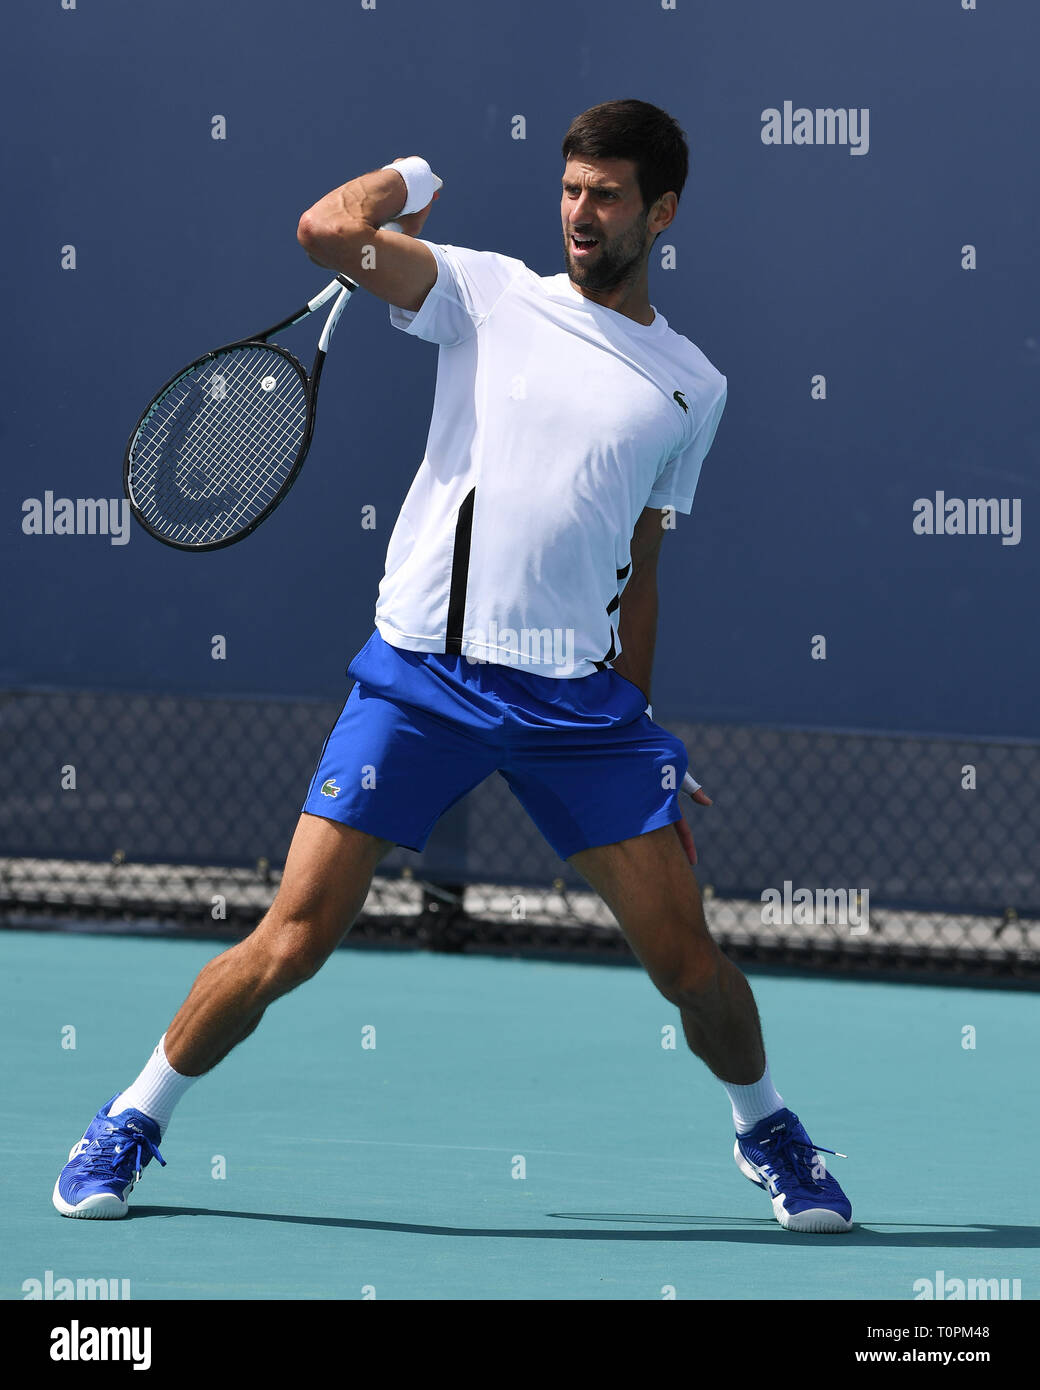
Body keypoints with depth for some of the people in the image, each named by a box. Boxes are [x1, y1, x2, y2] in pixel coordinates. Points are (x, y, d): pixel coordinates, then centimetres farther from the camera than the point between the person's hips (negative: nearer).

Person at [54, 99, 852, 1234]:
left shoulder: (692, 388, 14)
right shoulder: (487, 293, 5)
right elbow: (329, 230, -10)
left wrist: (641, 736, 18)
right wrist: (408, 180, 8)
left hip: (579, 693, 2)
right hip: (419, 673, -2)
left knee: (686, 960, -2)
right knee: (292, 941, -6)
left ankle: (764, 1129, 27)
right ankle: (136, 1120, 15)